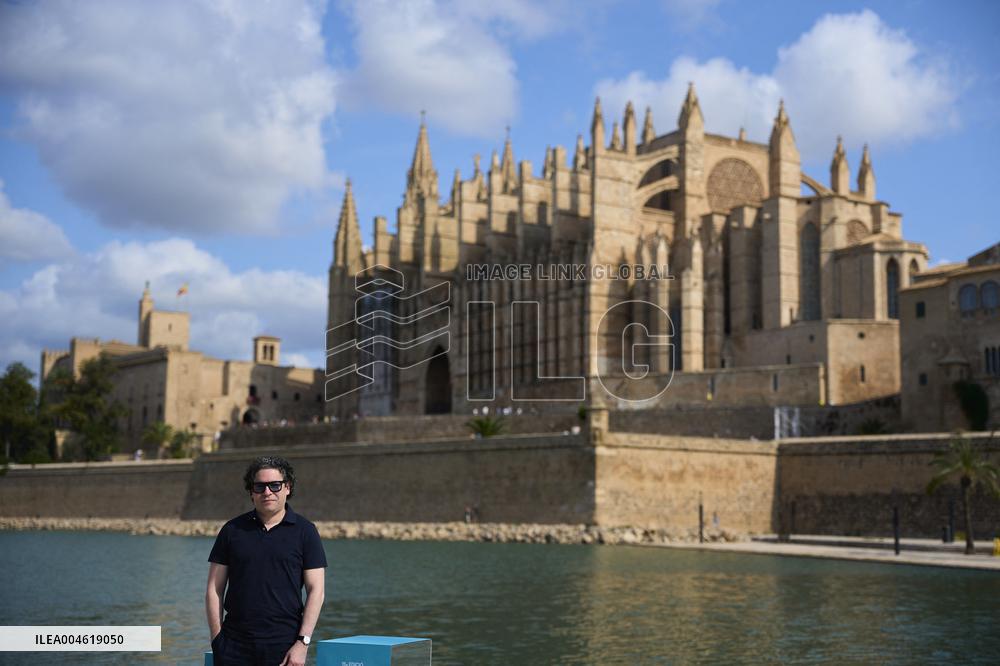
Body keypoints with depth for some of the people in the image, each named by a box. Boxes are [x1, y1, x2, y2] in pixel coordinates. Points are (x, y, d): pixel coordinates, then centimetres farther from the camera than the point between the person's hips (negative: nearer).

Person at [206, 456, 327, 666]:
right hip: (235, 647, 2)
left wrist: (303, 642, -8)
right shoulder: (232, 530, 8)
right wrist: (217, 640, 0)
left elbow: (315, 591, 0)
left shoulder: (304, 531, 3)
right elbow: (214, 589, 8)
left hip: (284, 646, -1)